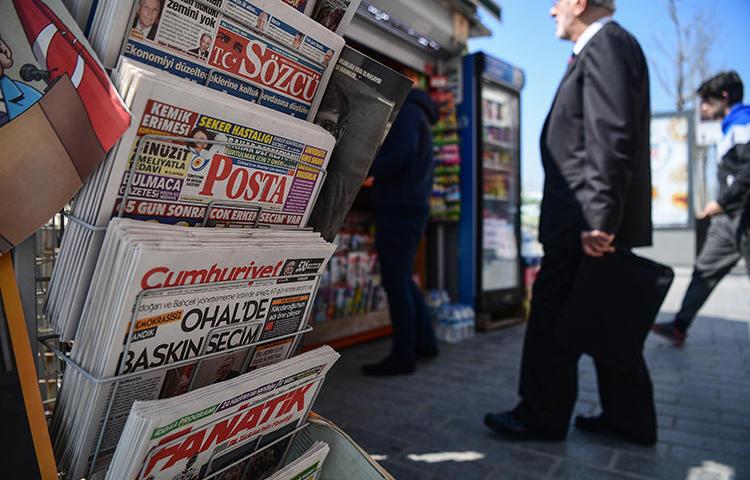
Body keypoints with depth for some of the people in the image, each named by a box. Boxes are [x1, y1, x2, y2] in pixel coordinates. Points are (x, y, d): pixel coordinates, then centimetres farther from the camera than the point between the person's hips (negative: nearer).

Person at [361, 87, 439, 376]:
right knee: (402, 280, 17)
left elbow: (401, 156, -22)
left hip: (399, 209, -10)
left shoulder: (405, 111, -6)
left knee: (396, 284, -5)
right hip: (412, 208, 10)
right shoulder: (417, 116, 25)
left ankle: (403, 357, 2)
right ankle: (424, 342, 24)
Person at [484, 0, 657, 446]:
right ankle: (630, 419, 27)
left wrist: (599, 220, -24)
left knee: (553, 320, 0)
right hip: (591, 223, 10)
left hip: (586, 225, -10)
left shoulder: (606, 44, -10)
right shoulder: (601, 48, 21)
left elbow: (611, 139, -21)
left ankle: (542, 417, 15)